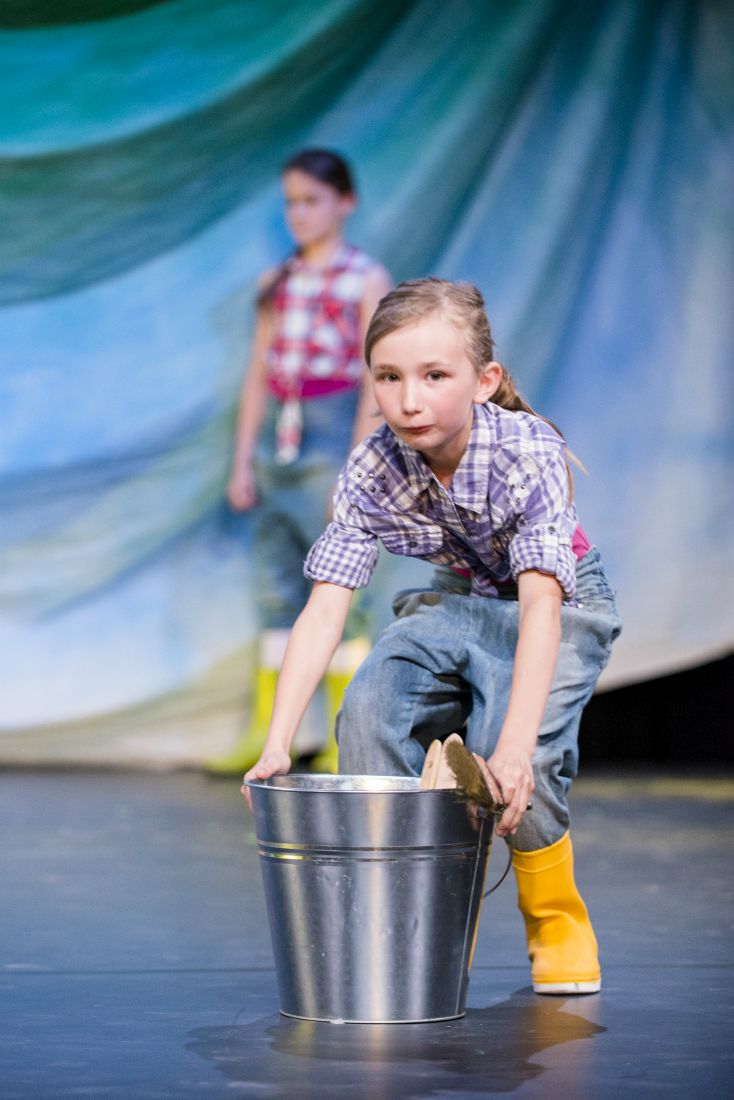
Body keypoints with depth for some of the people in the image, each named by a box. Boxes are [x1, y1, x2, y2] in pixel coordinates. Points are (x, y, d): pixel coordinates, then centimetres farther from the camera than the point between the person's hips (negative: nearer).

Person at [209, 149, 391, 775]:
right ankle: (269, 731, 9)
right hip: (278, 436, 5)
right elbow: (258, 376, 16)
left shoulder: (366, 280, -1)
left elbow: (375, 381, -6)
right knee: (275, 587, 5)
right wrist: (243, 460, 11)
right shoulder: (276, 284, 14)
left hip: (335, 435, -5)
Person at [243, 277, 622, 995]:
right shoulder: (371, 471, -21)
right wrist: (275, 746, -33)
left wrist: (514, 748, -51)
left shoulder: (530, 453, -32)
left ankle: (557, 924, 2)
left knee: (509, 768, -26)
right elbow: (323, 612, -23)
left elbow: (540, 606, -41)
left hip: (563, 606, -4)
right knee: (369, 710, -22)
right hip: (457, 601, 4)